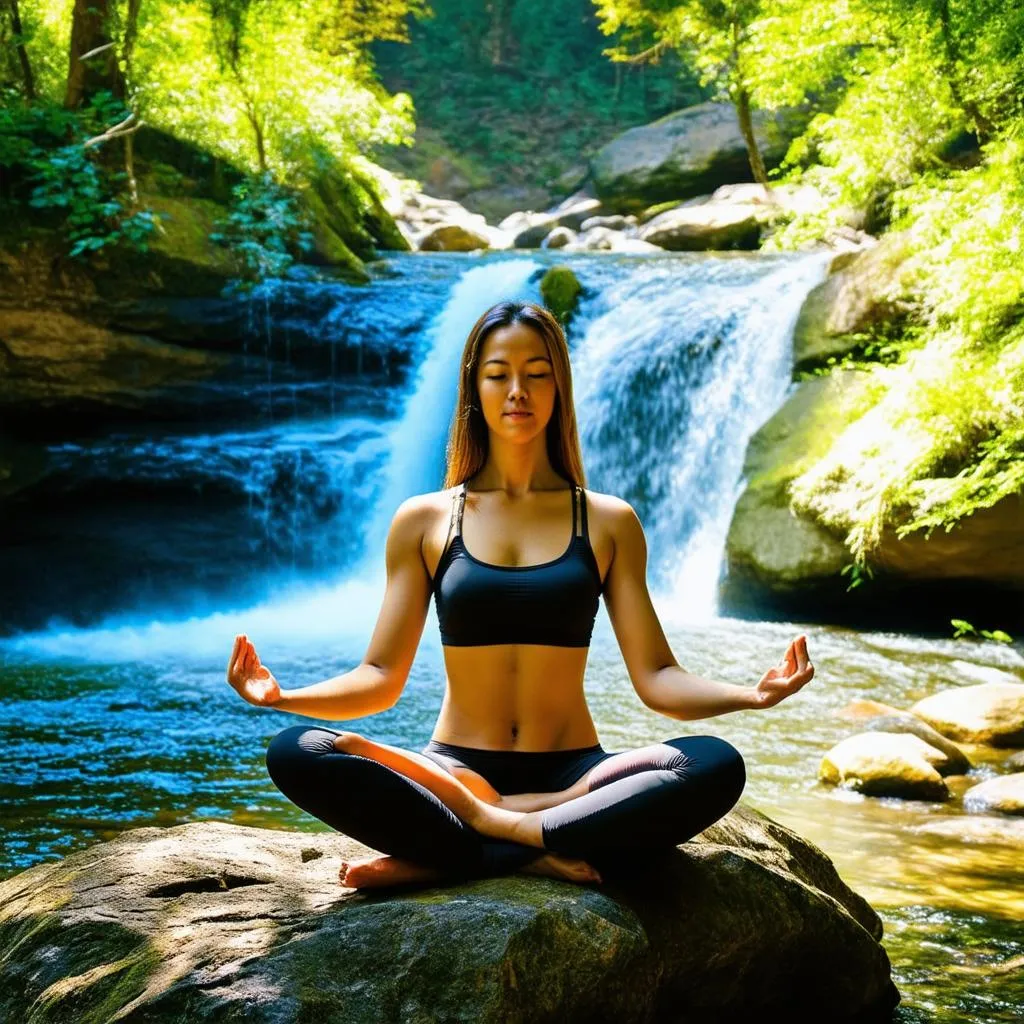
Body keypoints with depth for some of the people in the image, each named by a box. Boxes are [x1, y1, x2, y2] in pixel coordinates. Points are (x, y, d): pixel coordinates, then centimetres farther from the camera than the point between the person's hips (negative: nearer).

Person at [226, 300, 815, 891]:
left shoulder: (608, 522, 7)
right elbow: (381, 679, 3)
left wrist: (750, 694, -17)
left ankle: (441, 858, -28)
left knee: (716, 765, -30)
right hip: (454, 775, -1)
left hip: (572, 781, 1)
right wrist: (283, 696, -15)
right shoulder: (424, 520, 7)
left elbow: (655, 677, 1)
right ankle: (531, 849, -28)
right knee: (296, 754, -27)